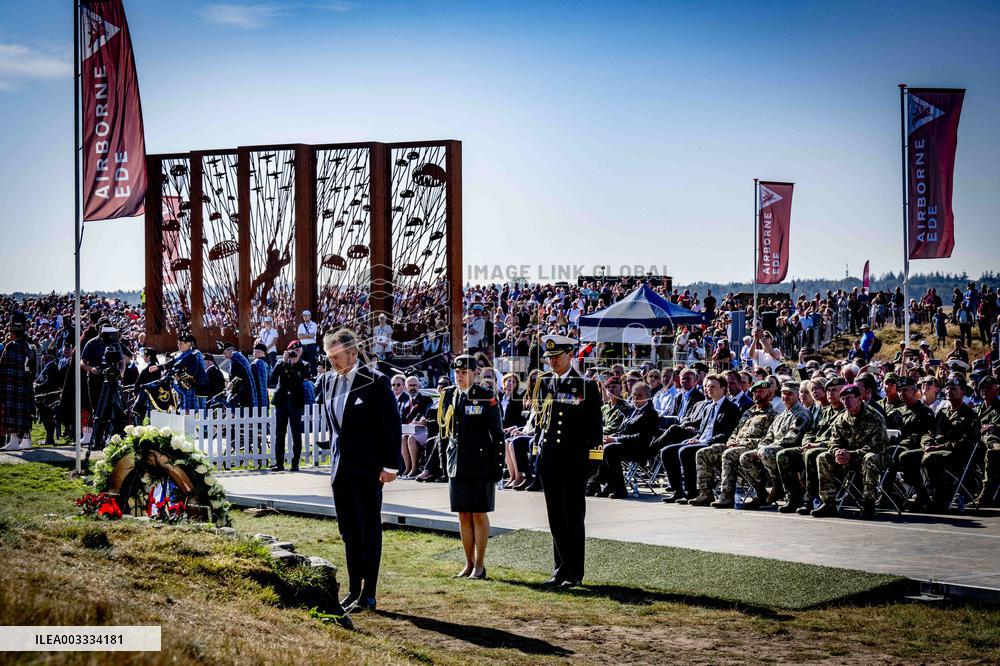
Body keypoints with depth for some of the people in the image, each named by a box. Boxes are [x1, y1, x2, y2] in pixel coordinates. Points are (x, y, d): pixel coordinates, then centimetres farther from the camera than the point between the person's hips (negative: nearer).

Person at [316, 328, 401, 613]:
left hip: (367, 470, -7)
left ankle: (368, 596, 4)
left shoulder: (375, 381, -11)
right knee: (348, 533, 12)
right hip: (340, 468, 7)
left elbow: (392, 425, -12)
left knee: (369, 532, 1)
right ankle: (354, 590, 20)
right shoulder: (327, 381, 8)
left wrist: (390, 466, -14)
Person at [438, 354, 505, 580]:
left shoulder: (486, 398, -6)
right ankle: (469, 564, 18)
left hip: (480, 466, -5)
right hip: (457, 466, 5)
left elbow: (497, 433, -7)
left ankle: (480, 565, 7)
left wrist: (498, 465, -10)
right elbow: (445, 431, 15)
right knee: (463, 515, 9)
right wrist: (444, 460, 12)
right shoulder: (450, 397, 10)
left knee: (479, 515, 0)